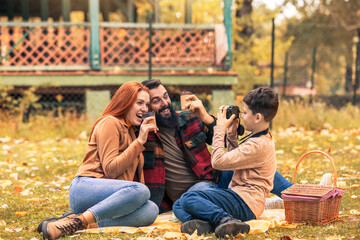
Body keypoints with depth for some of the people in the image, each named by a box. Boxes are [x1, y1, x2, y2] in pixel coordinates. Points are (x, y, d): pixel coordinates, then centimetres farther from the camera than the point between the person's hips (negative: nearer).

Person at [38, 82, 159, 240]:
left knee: (151, 211, -24)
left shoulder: (130, 131, 28)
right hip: (85, 188, -8)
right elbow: (111, 169, -11)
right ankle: (78, 220, -33)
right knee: (141, 190, -35)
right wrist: (139, 141, -10)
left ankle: (86, 223, -30)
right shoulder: (110, 123, 0)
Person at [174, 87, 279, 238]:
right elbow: (235, 159, 31)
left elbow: (218, 161, -18)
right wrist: (232, 135, 18)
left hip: (244, 203, -11)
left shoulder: (258, 145, -17)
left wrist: (220, 129, -7)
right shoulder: (263, 139, 17)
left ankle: (225, 220, -34)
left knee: (187, 198, -22)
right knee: (178, 207, 2)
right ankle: (207, 224, -28)